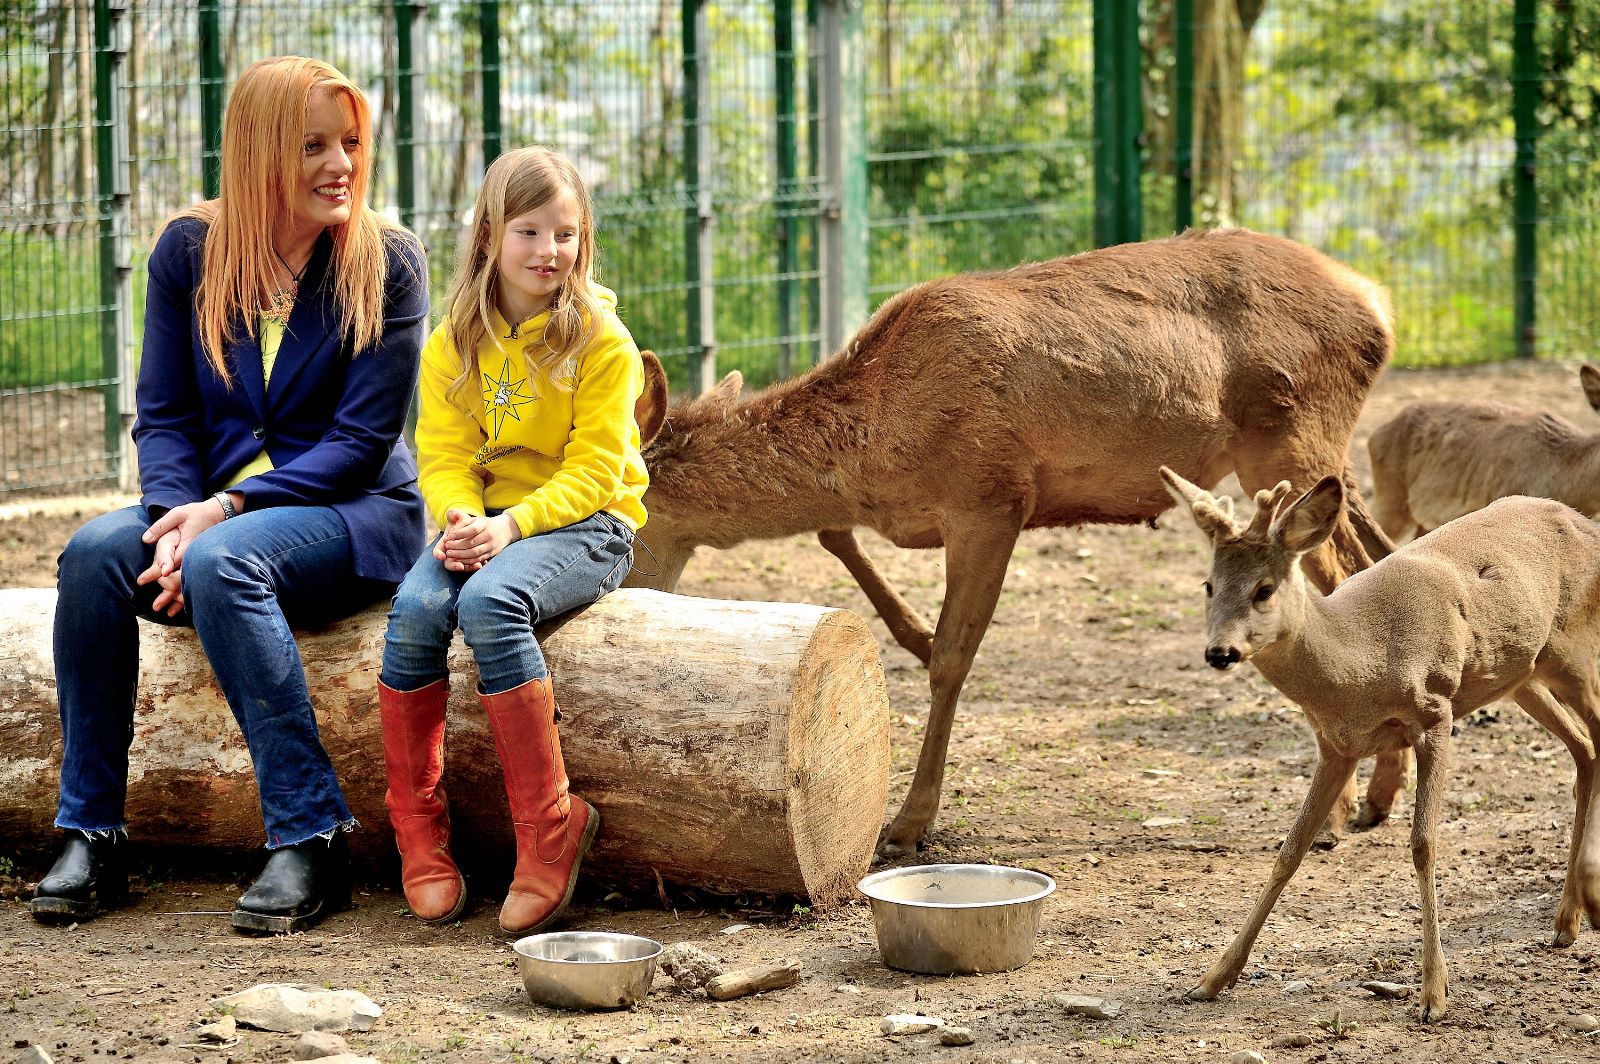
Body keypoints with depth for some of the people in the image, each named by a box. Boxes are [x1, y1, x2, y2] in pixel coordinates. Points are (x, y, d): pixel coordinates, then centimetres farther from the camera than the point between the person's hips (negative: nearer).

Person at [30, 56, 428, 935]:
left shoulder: (385, 262, -6)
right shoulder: (190, 251, 3)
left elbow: (363, 440, -11)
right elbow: (163, 415, 4)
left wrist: (226, 510, -20)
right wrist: (176, 516, -17)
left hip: (353, 511, -4)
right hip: (215, 507, 4)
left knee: (224, 563, -35)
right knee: (94, 554, -25)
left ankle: (309, 839, -29)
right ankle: (91, 834, -18)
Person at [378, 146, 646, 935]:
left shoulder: (601, 341, -5)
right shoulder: (455, 343, 8)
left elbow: (595, 468, -11)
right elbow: (443, 454, 4)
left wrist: (512, 524, -25)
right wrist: (461, 517, -19)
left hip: (584, 524, -4)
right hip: (485, 520, 4)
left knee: (489, 601, -35)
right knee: (416, 606, -28)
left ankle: (550, 826, -28)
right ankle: (418, 830, -15)